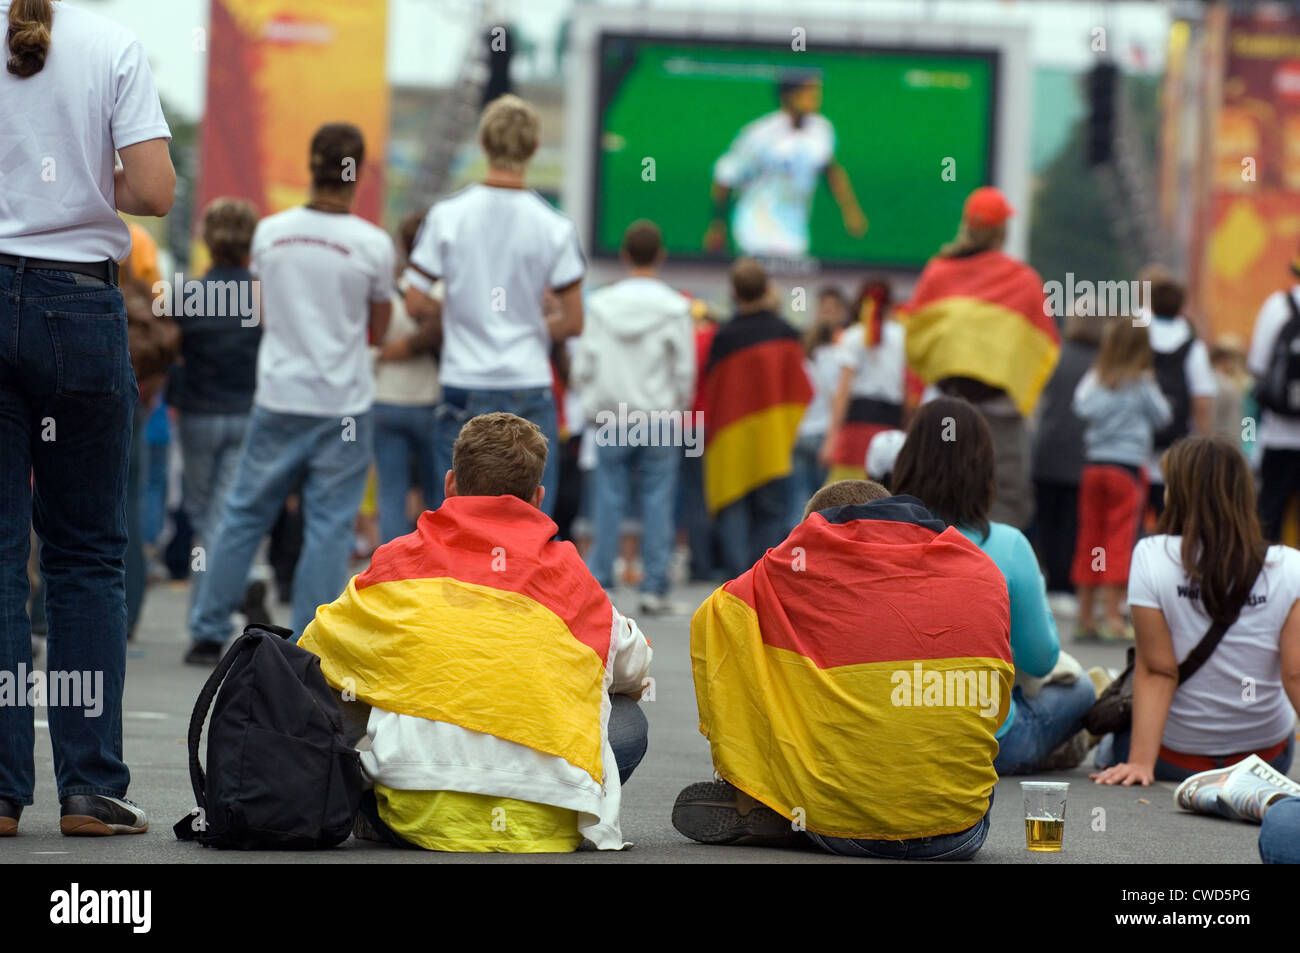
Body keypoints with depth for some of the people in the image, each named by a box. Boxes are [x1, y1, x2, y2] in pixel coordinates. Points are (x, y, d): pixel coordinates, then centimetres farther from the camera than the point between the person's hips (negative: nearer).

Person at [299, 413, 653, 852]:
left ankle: (388, 822, 11)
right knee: (628, 720, 26)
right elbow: (634, 670, 28)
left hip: (421, 814, 1)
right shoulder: (569, 573, 11)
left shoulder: (400, 562, 9)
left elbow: (314, 652, 23)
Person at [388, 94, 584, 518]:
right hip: (529, 386, -1)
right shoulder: (555, 227, -4)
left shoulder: (447, 216, -4)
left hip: (464, 390, 1)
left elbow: (416, 303, -3)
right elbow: (573, 322, -3)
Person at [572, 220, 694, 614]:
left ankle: (597, 581, 5)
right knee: (657, 500, 3)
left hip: (610, 419, 1)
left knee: (609, 499, 6)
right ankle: (654, 586, 3)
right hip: (660, 419, -1)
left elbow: (583, 366, 0)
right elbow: (685, 370, -3)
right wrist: (678, 410, 12)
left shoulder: (600, 304, -1)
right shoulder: (675, 308, -5)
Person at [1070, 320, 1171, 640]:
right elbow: (1162, 416, 2)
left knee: (1089, 539, 8)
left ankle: (1085, 616, 12)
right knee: (1119, 540, -1)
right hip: (1128, 465, -3)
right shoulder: (1142, 383, -7)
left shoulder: (1094, 379, -1)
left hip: (1093, 465, 4)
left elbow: (1083, 407, -12)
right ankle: (1112, 616, -4)